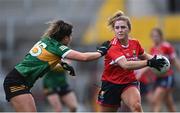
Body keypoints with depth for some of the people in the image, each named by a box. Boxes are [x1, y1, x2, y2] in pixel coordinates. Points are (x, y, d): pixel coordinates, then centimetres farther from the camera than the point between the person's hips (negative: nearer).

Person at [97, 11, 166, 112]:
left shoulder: (135, 43, -5)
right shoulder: (113, 47, -23)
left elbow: (144, 56, 17)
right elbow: (125, 65, -39)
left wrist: (154, 59, -5)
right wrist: (149, 63, -48)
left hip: (129, 83, 2)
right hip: (110, 84, -2)